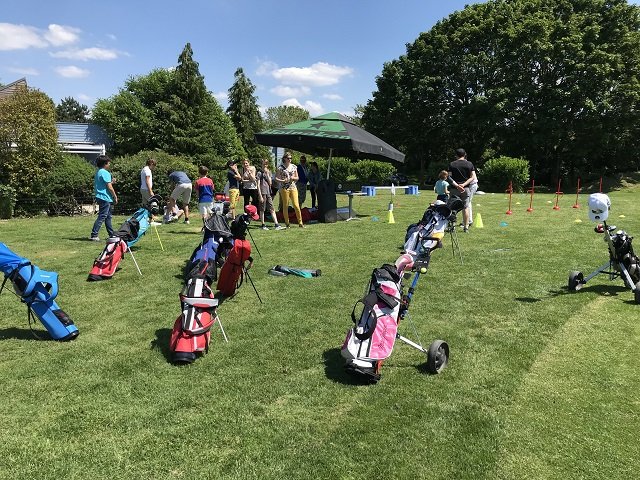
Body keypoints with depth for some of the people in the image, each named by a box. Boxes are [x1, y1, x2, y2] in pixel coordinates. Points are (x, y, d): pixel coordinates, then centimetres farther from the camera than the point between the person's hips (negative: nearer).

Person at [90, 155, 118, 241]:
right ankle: (94, 235, -9)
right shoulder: (105, 173, -13)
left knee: (108, 216, 15)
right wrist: (115, 197, -7)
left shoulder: (98, 172, 16)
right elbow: (109, 187, -16)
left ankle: (111, 234, 23)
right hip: (105, 198, -10)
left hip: (100, 197, 10)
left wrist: (111, 181, 14)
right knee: (102, 217, -8)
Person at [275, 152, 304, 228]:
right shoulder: (281, 167, -1)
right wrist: (283, 180, -16)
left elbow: (297, 178, 16)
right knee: (285, 206, 2)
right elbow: (276, 178, 0)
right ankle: (287, 223, 12)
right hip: (284, 188, -2)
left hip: (293, 187, 2)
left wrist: (293, 178, -5)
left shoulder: (294, 167, 10)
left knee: (296, 205, -5)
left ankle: (300, 222, 3)